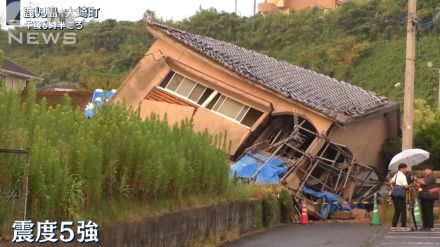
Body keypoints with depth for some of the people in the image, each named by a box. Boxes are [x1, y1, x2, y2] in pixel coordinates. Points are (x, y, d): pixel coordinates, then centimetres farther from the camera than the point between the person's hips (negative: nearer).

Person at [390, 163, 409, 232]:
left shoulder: (396, 175, 15)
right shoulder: (402, 176, -11)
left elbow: (391, 182, 17)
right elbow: (406, 186, -15)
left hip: (394, 194, 9)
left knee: (397, 211, 13)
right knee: (403, 211, -2)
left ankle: (393, 226, 12)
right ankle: (403, 227, -2)